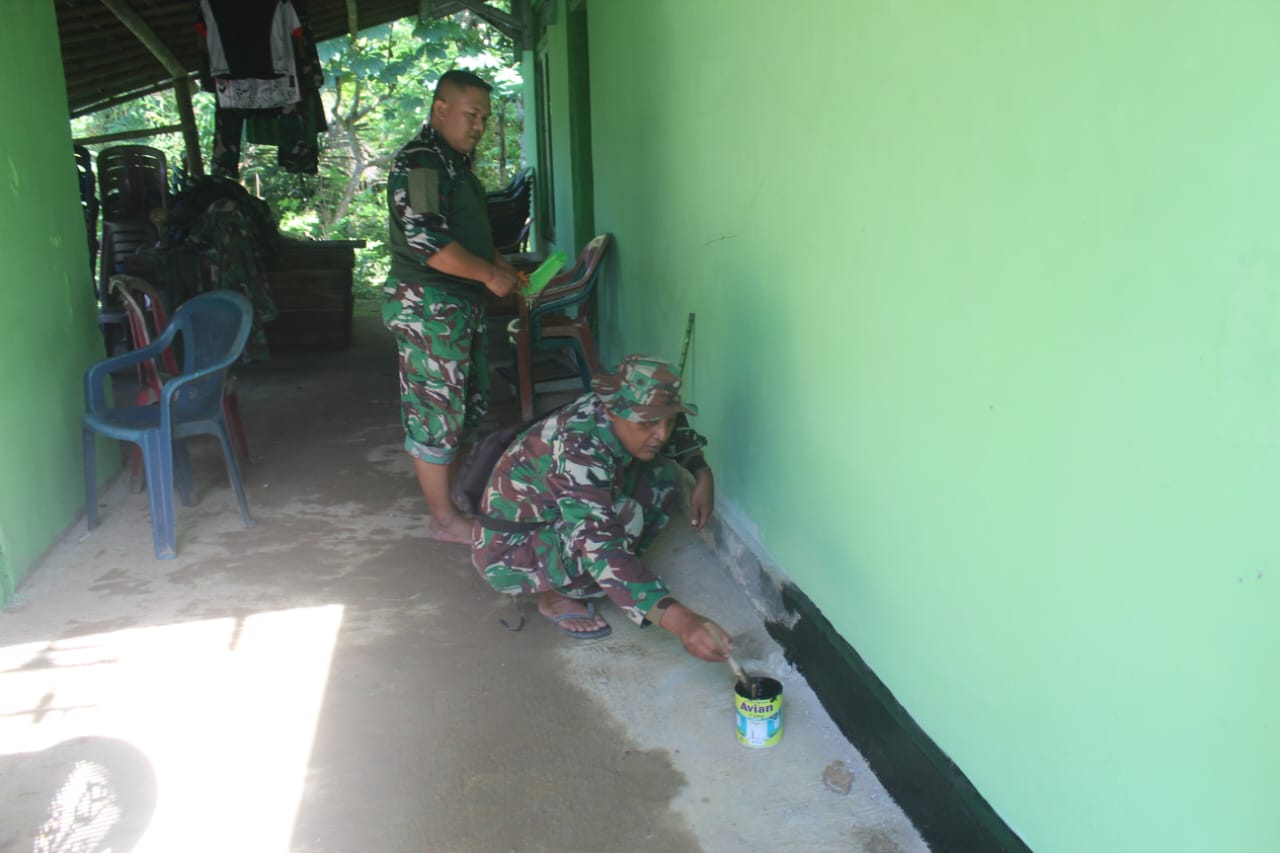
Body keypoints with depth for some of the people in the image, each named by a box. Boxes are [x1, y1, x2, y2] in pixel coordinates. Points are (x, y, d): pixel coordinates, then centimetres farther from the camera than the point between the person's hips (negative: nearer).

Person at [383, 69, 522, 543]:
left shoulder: (455, 163, 17)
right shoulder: (419, 163, -15)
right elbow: (428, 242, -24)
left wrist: (501, 265, 11)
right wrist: (490, 274, -18)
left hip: (462, 304, 10)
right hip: (427, 304, -10)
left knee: (469, 403, 16)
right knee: (437, 408, -3)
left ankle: (456, 492, 30)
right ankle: (443, 518, 7)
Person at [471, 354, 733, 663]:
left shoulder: (619, 413, -14)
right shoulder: (576, 452, -37)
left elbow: (675, 431, 10)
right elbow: (602, 550, -47)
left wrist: (703, 475, -6)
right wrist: (680, 621, -55)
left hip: (554, 519, 8)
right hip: (508, 551, -8)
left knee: (660, 476, -5)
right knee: (623, 516, -32)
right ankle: (556, 595, -6)